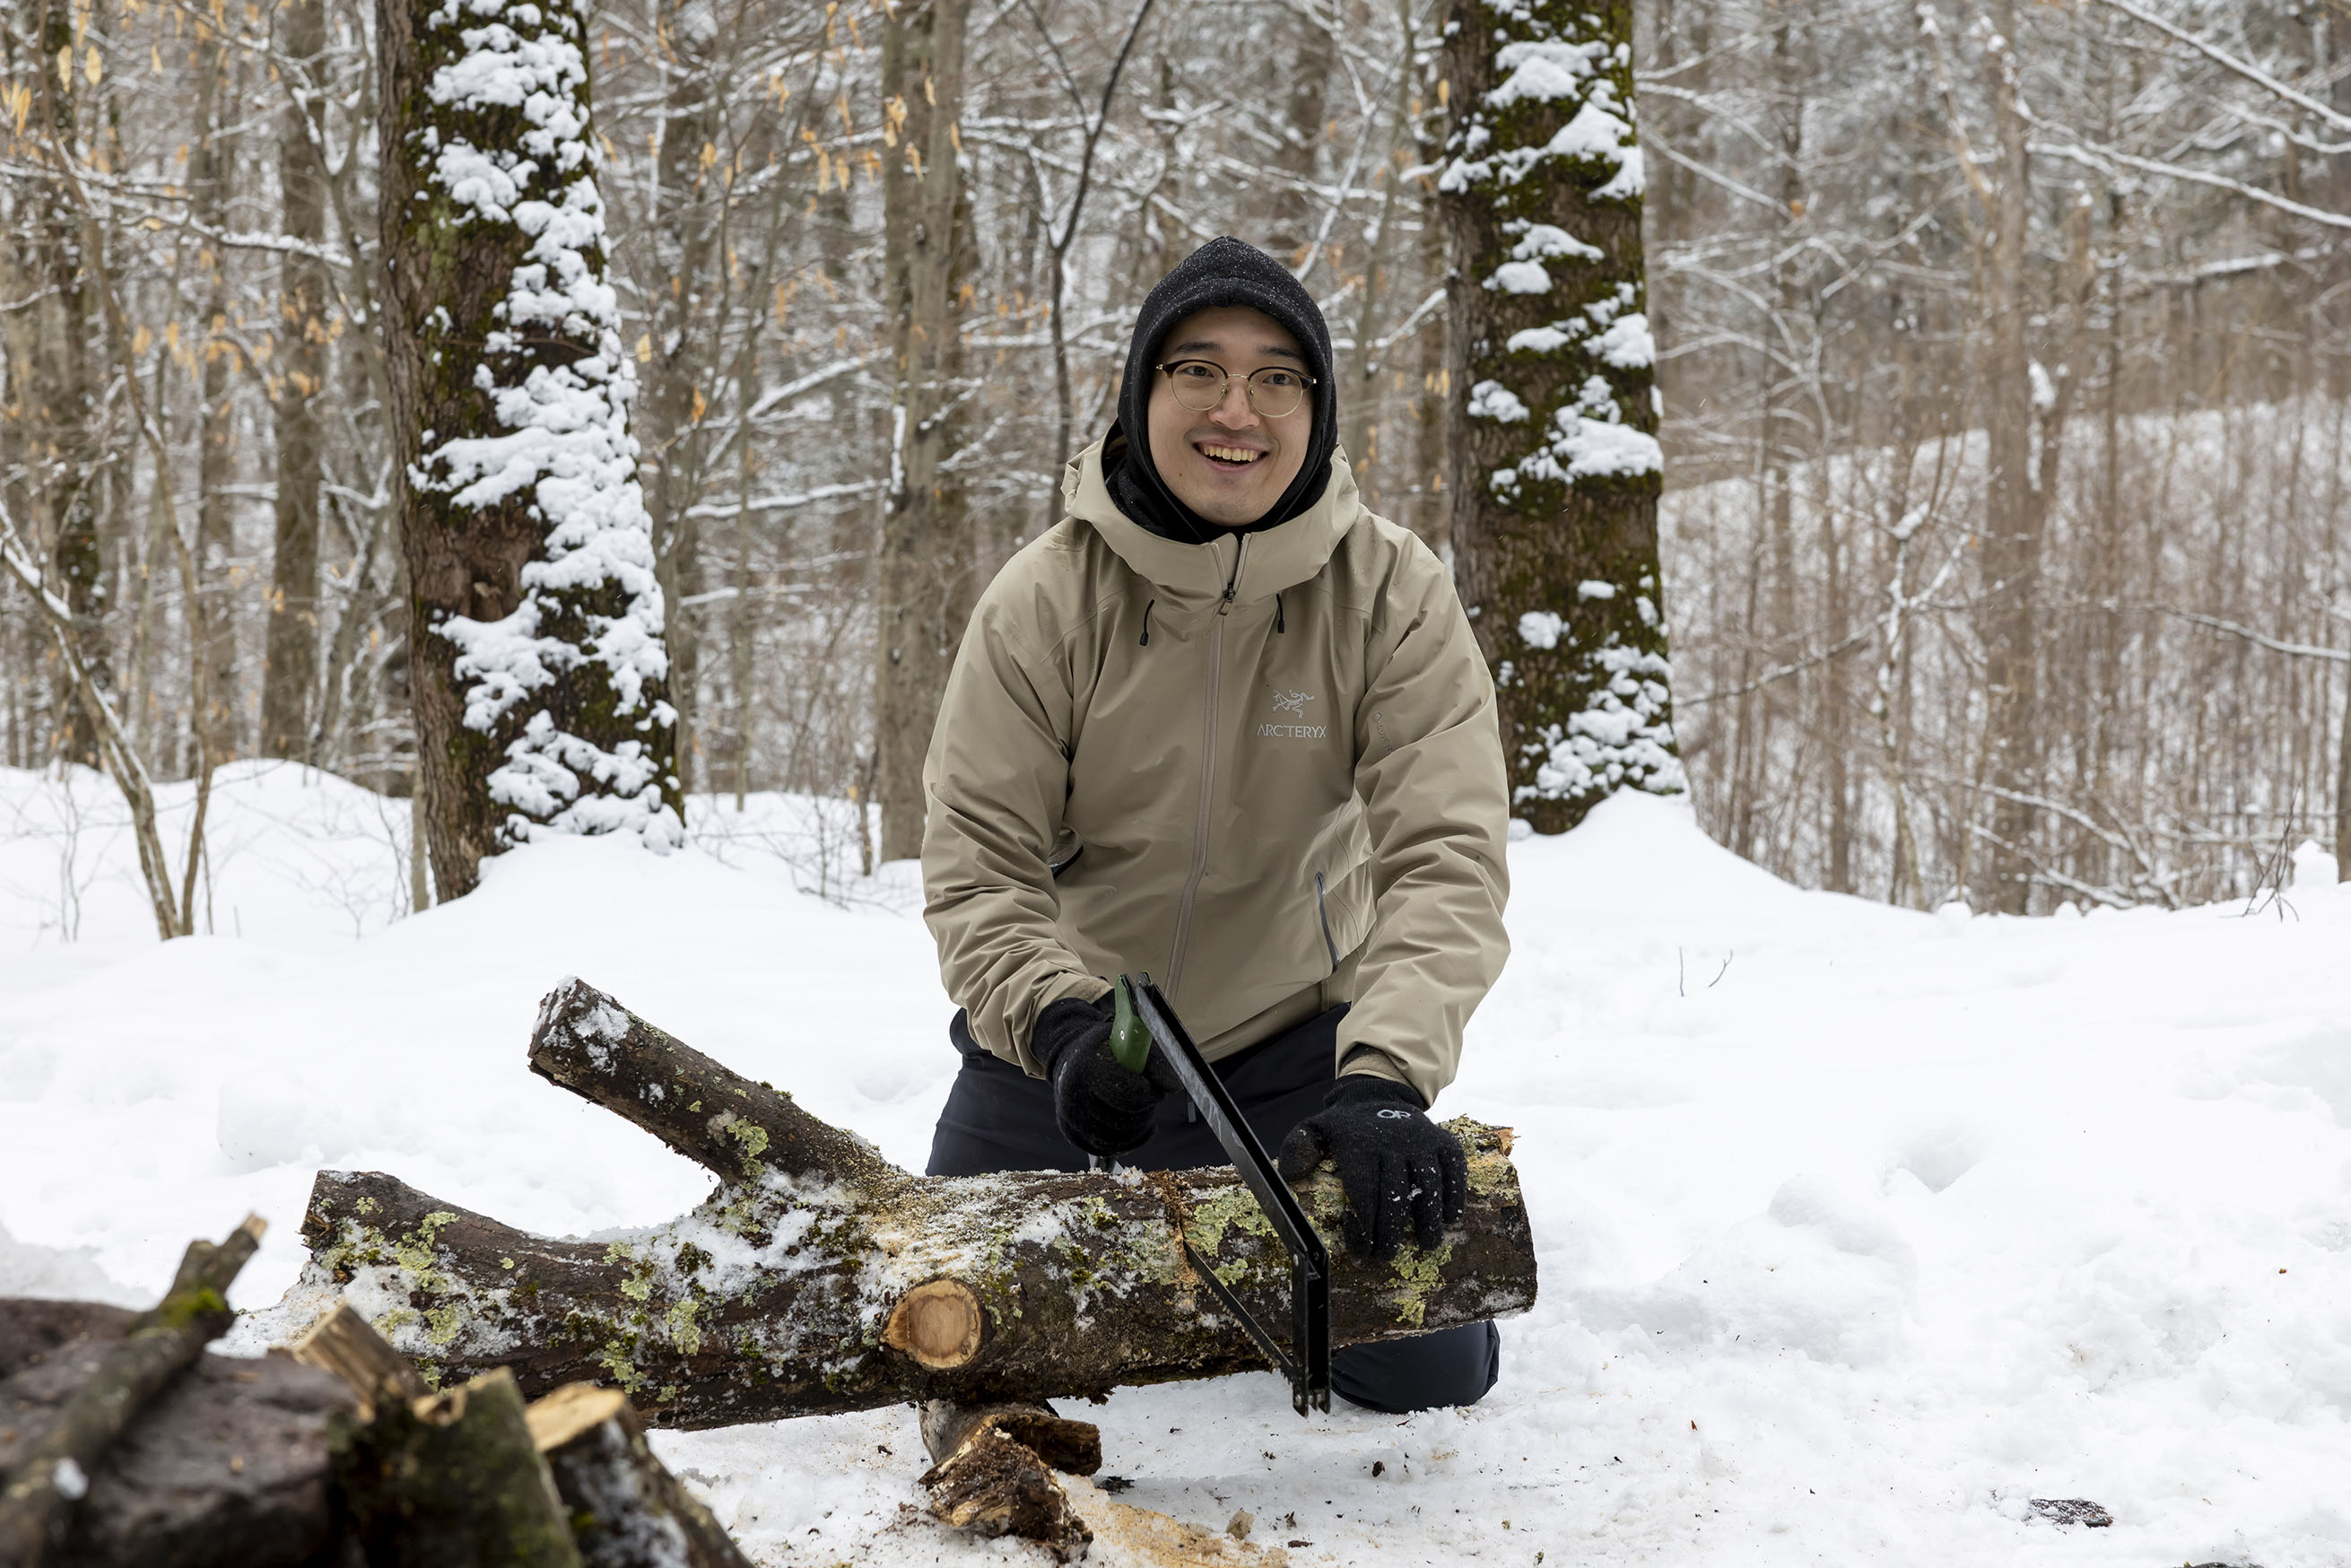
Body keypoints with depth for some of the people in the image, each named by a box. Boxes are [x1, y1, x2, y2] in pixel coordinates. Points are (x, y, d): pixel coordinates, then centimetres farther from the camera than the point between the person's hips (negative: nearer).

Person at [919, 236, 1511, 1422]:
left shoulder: (1392, 592, -17)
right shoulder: (1043, 600, -16)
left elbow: (1445, 855, -24)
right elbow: (977, 865, -16)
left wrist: (1385, 1079, -39)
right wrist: (1062, 1020, -35)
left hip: (1295, 1042, 0)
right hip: (1061, 1048, 0)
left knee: (1430, 1369, -6)